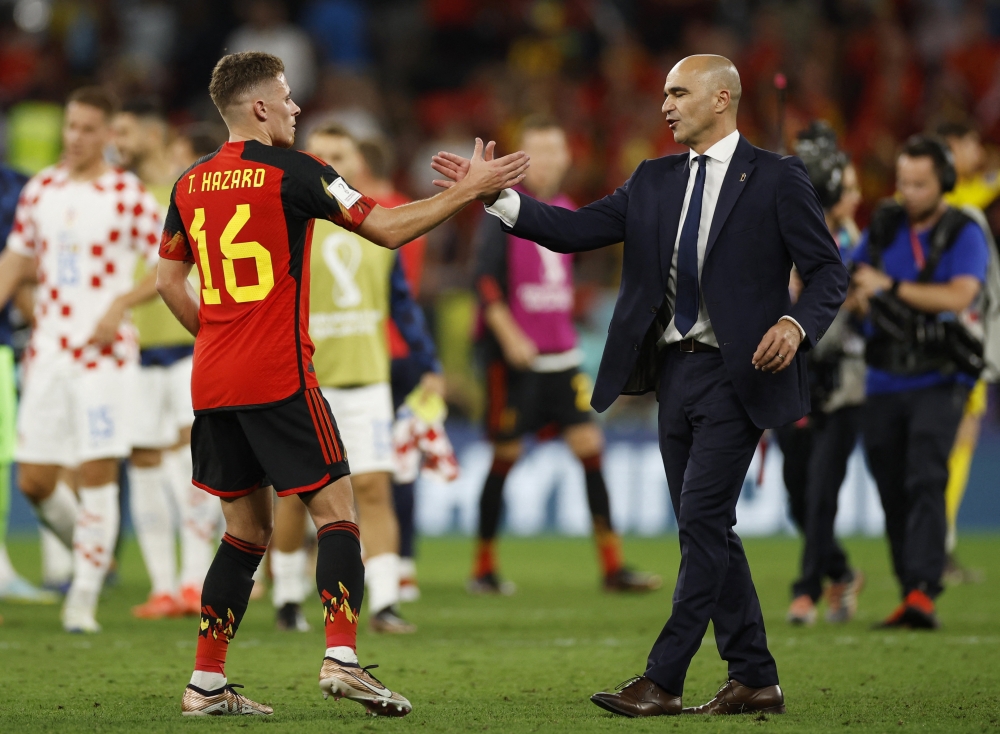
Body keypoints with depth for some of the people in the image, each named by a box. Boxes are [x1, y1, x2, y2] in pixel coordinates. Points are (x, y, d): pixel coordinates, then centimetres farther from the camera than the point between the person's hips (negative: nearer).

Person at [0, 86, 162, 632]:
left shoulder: (127, 195, -5)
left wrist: (120, 304, -17)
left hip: (104, 352, -5)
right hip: (47, 351, 5)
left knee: (96, 474, -7)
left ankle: (84, 597, 0)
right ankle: (90, 552, 28)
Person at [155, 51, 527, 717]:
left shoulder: (190, 185, 11)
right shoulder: (290, 171, -7)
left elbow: (169, 280, 17)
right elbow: (387, 227, -7)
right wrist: (470, 190, 0)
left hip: (213, 381, 6)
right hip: (278, 379, -6)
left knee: (247, 526, 13)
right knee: (336, 510, -3)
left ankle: (207, 682, 9)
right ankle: (341, 657, -18)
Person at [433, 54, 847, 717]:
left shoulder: (777, 180, -3)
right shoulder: (655, 182, 14)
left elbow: (828, 271, -3)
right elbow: (575, 230, 7)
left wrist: (796, 324, -22)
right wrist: (493, 195, -4)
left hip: (736, 374, -7)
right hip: (675, 371, 7)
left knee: (702, 520, -12)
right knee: (706, 529, 8)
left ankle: (662, 681, -11)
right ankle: (755, 681, 14)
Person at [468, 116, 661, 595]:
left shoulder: (566, 211, 13)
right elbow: (485, 280, -12)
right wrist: (509, 335, -20)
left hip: (561, 357, 6)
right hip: (514, 357, -6)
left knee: (590, 447, -3)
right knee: (506, 456, -1)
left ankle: (612, 566, -3)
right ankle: (483, 568, 12)